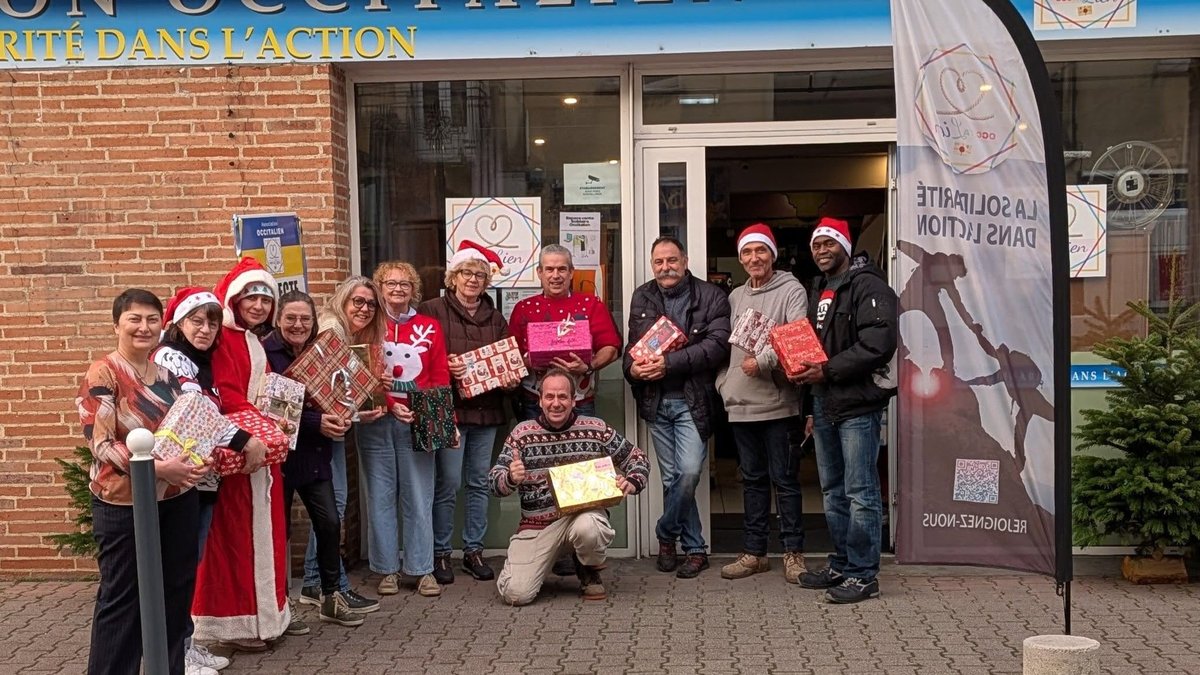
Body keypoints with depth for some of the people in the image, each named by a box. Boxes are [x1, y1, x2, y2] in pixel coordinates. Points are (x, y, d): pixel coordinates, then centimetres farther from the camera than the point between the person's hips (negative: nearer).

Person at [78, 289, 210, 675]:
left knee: (176, 588, 14)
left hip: (178, 497, 6)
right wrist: (157, 467, -27)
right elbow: (99, 443, -18)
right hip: (124, 502, -6)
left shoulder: (170, 371, 8)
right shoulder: (102, 375, -12)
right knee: (121, 596, 3)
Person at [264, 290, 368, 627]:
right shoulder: (266, 353, -11)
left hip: (315, 454, 5)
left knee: (330, 521, 1)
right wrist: (316, 422, -24)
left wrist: (338, 419, -8)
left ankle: (331, 595, 15)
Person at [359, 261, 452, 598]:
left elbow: (441, 377, 6)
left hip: (419, 423, 1)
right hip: (376, 422, -1)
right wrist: (391, 406, -13)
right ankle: (387, 569, 14)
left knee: (419, 497, 2)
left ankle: (423, 569, 10)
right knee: (381, 497, 4)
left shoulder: (430, 327, 9)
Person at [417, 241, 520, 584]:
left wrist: (511, 379, -1)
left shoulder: (496, 318, 16)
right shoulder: (432, 311, -1)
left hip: (487, 409, 5)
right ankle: (440, 553, 9)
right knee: (448, 483, -5)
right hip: (450, 409, -5)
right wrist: (445, 366, -21)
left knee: (480, 483, 9)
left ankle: (473, 550, 20)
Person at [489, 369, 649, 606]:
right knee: (516, 594, -16)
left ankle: (590, 574, 0)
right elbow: (495, 483, -1)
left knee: (587, 527, -38)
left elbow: (637, 458, 10)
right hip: (536, 525, 1)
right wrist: (511, 478, -25)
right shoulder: (522, 433, 0)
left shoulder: (596, 429, 1)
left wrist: (631, 483, -12)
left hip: (584, 513, -1)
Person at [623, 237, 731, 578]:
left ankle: (666, 535, 9)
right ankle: (694, 549, 21)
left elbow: (717, 344, -14)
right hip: (656, 400, 4)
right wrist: (632, 367, -9)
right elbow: (633, 344, 15)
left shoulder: (710, 297, -3)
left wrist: (669, 363, -21)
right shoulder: (641, 298, 12)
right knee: (671, 477, 8)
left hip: (692, 400, -4)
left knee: (689, 471, -15)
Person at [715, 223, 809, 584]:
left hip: (777, 403, -6)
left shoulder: (791, 291, -3)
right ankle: (754, 552, 20)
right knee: (752, 479, 12)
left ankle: (793, 552, 10)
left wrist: (762, 361, -19)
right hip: (740, 405, 6)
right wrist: (724, 381, 7)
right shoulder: (735, 297, 15)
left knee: (784, 479, 0)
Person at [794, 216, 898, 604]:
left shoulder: (867, 285, -9)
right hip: (824, 405, 9)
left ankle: (863, 575, 2)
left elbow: (878, 345, -20)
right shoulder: (819, 291, 19)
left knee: (860, 493, -5)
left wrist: (828, 370, -20)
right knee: (832, 491, 15)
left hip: (857, 405, -9)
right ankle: (841, 565, 26)